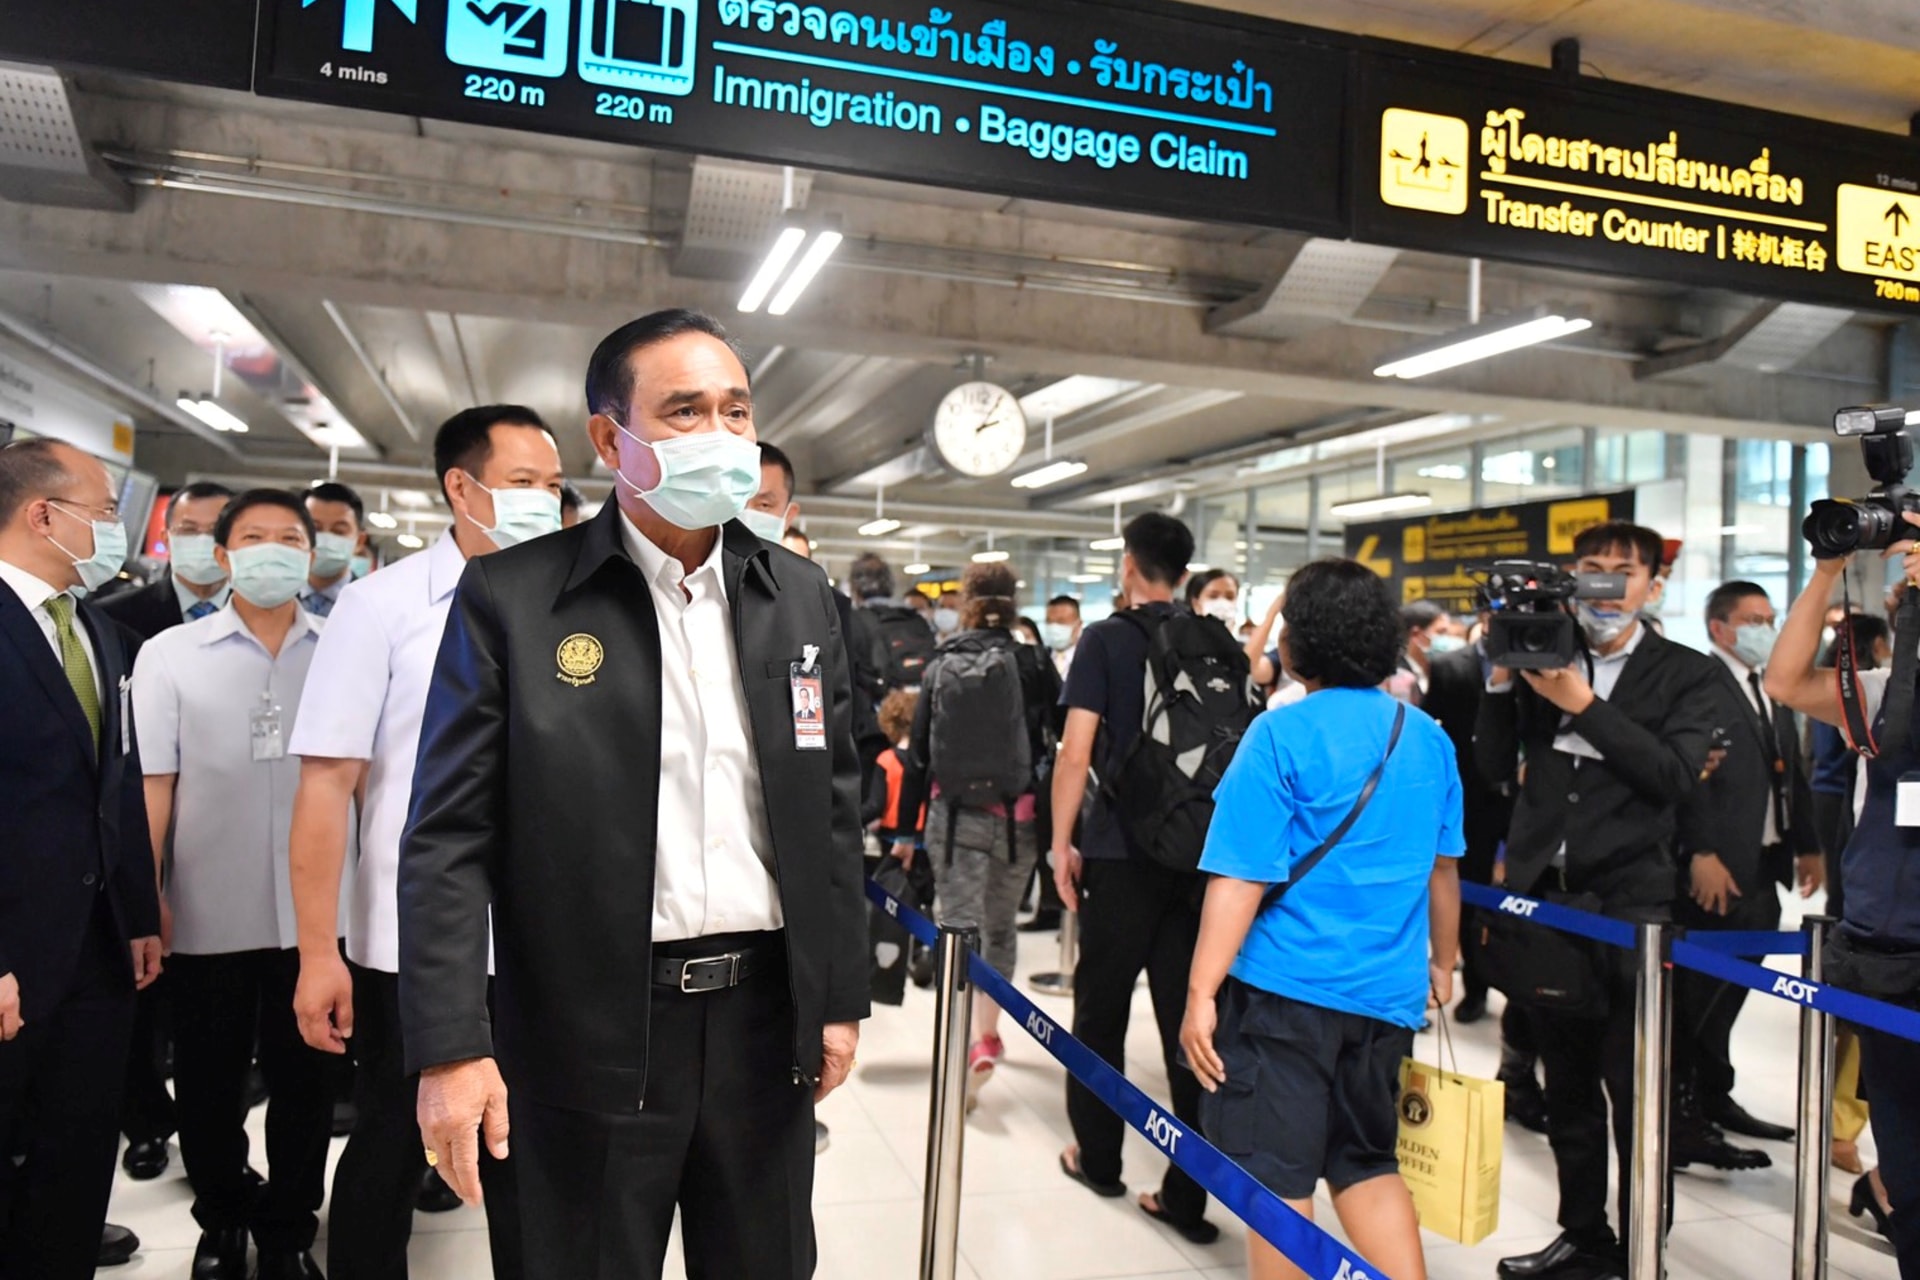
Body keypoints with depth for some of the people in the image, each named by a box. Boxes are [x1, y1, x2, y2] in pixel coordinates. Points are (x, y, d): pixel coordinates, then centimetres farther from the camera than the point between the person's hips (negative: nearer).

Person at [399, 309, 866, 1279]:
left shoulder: (800, 597, 5)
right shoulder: (510, 597, -6)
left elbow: (833, 810, 8)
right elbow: (452, 835, -7)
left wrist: (842, 996, 8)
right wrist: (450, 1046, -12)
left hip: (767, 1018, 4)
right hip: (592, 1031, -3)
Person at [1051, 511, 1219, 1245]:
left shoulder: (1105, 639, -6)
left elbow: (1076, 754, -11)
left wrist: (1061, 841, -2)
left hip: (1123, 850, -3)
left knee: (1101, 1010, 13)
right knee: (1191, 1017, 6)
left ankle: (1097, 1159, 26)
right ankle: (1189, 1192, 9)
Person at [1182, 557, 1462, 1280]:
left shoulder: (1283, 735, -13)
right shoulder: (1429, 740, 6)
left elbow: (1241, 878, -17)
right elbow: (1442, 867, 16)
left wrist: (1202, 991, -14)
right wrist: (1442, 961, 29)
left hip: (1285, 988, -6)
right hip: (1385, 992, 6)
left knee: (1274, 1174, 5)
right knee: (1368, 1163, 20)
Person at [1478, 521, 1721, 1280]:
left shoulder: (1688, 675, 3)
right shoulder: (1542, 659, 9)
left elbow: (1674, 775, -12)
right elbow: (1495, 768, 4)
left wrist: (1584, 703, -17)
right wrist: (1501, 680, -7)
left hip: (1629, 902, -3)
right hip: (1543, 894, 3)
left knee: (1634, 1091, 1)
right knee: (1566, 1087, 14)